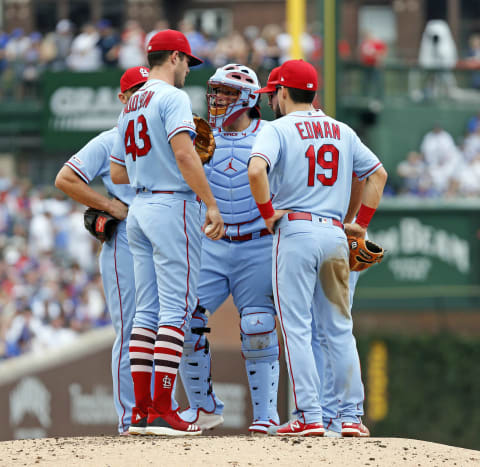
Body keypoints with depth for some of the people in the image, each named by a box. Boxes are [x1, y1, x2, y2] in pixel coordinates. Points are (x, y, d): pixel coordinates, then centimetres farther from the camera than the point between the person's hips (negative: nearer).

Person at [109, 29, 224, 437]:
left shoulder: (130, 107, 18)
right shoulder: (172, 97, -9)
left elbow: (117, 173, 21)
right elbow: (183, 151, -22)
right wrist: (211, 203, -22)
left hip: (138, 210, 9)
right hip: (173, 205, -9)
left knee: (147, 311, 9)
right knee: (176, 310, -8)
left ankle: (141, 411, 7)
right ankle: (162, 412, -13)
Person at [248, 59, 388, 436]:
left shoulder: (277, 129, -2)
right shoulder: (343, 132, 14)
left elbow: (256, 170, -20)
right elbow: (378, 173, 19)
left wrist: (268, 213, -8)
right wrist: (362, 224, 19)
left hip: (295, 232, -5)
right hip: (336, 235, 5)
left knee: (298, 329, -3)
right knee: (340, 330, 9)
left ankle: (310, 416, -9)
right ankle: (352, 416, 5)